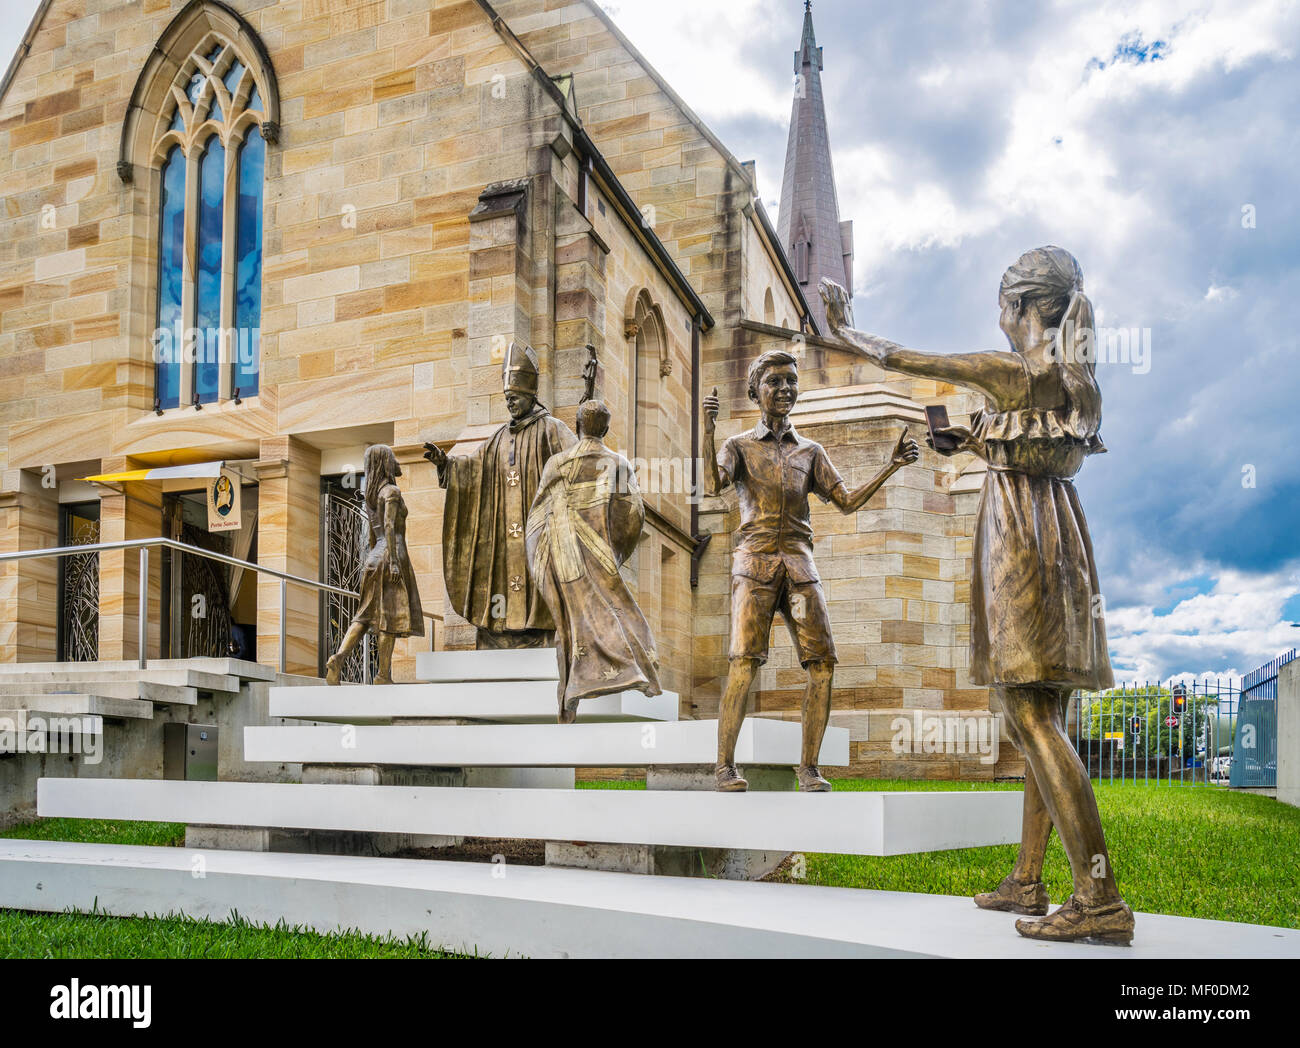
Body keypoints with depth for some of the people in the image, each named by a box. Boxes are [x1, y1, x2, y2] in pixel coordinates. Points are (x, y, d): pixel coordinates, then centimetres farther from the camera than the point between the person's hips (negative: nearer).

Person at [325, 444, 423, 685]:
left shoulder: (371, 496, 18)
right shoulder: (392, 491, -7)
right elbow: (389, 526, -18)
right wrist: (394, 562, -22)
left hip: (375, 557, 8)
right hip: (391, 555, -8)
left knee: (367, 613, 7)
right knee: (390, 615, -5)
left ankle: (338, 657, -13)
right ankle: (384, 675, -4)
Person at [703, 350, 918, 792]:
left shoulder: (810, 452, 19)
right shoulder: (740, 446, 10)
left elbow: (848, 502, 11)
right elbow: (712, 486, -10)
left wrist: (891, 466, 1)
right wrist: (707, 431, -21)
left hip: (799, 564, 3)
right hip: (755, 562, -3)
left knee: (823, 662, -9)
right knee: (745, 660, -17)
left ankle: (809, 767, 1)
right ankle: (724, 764, -9)